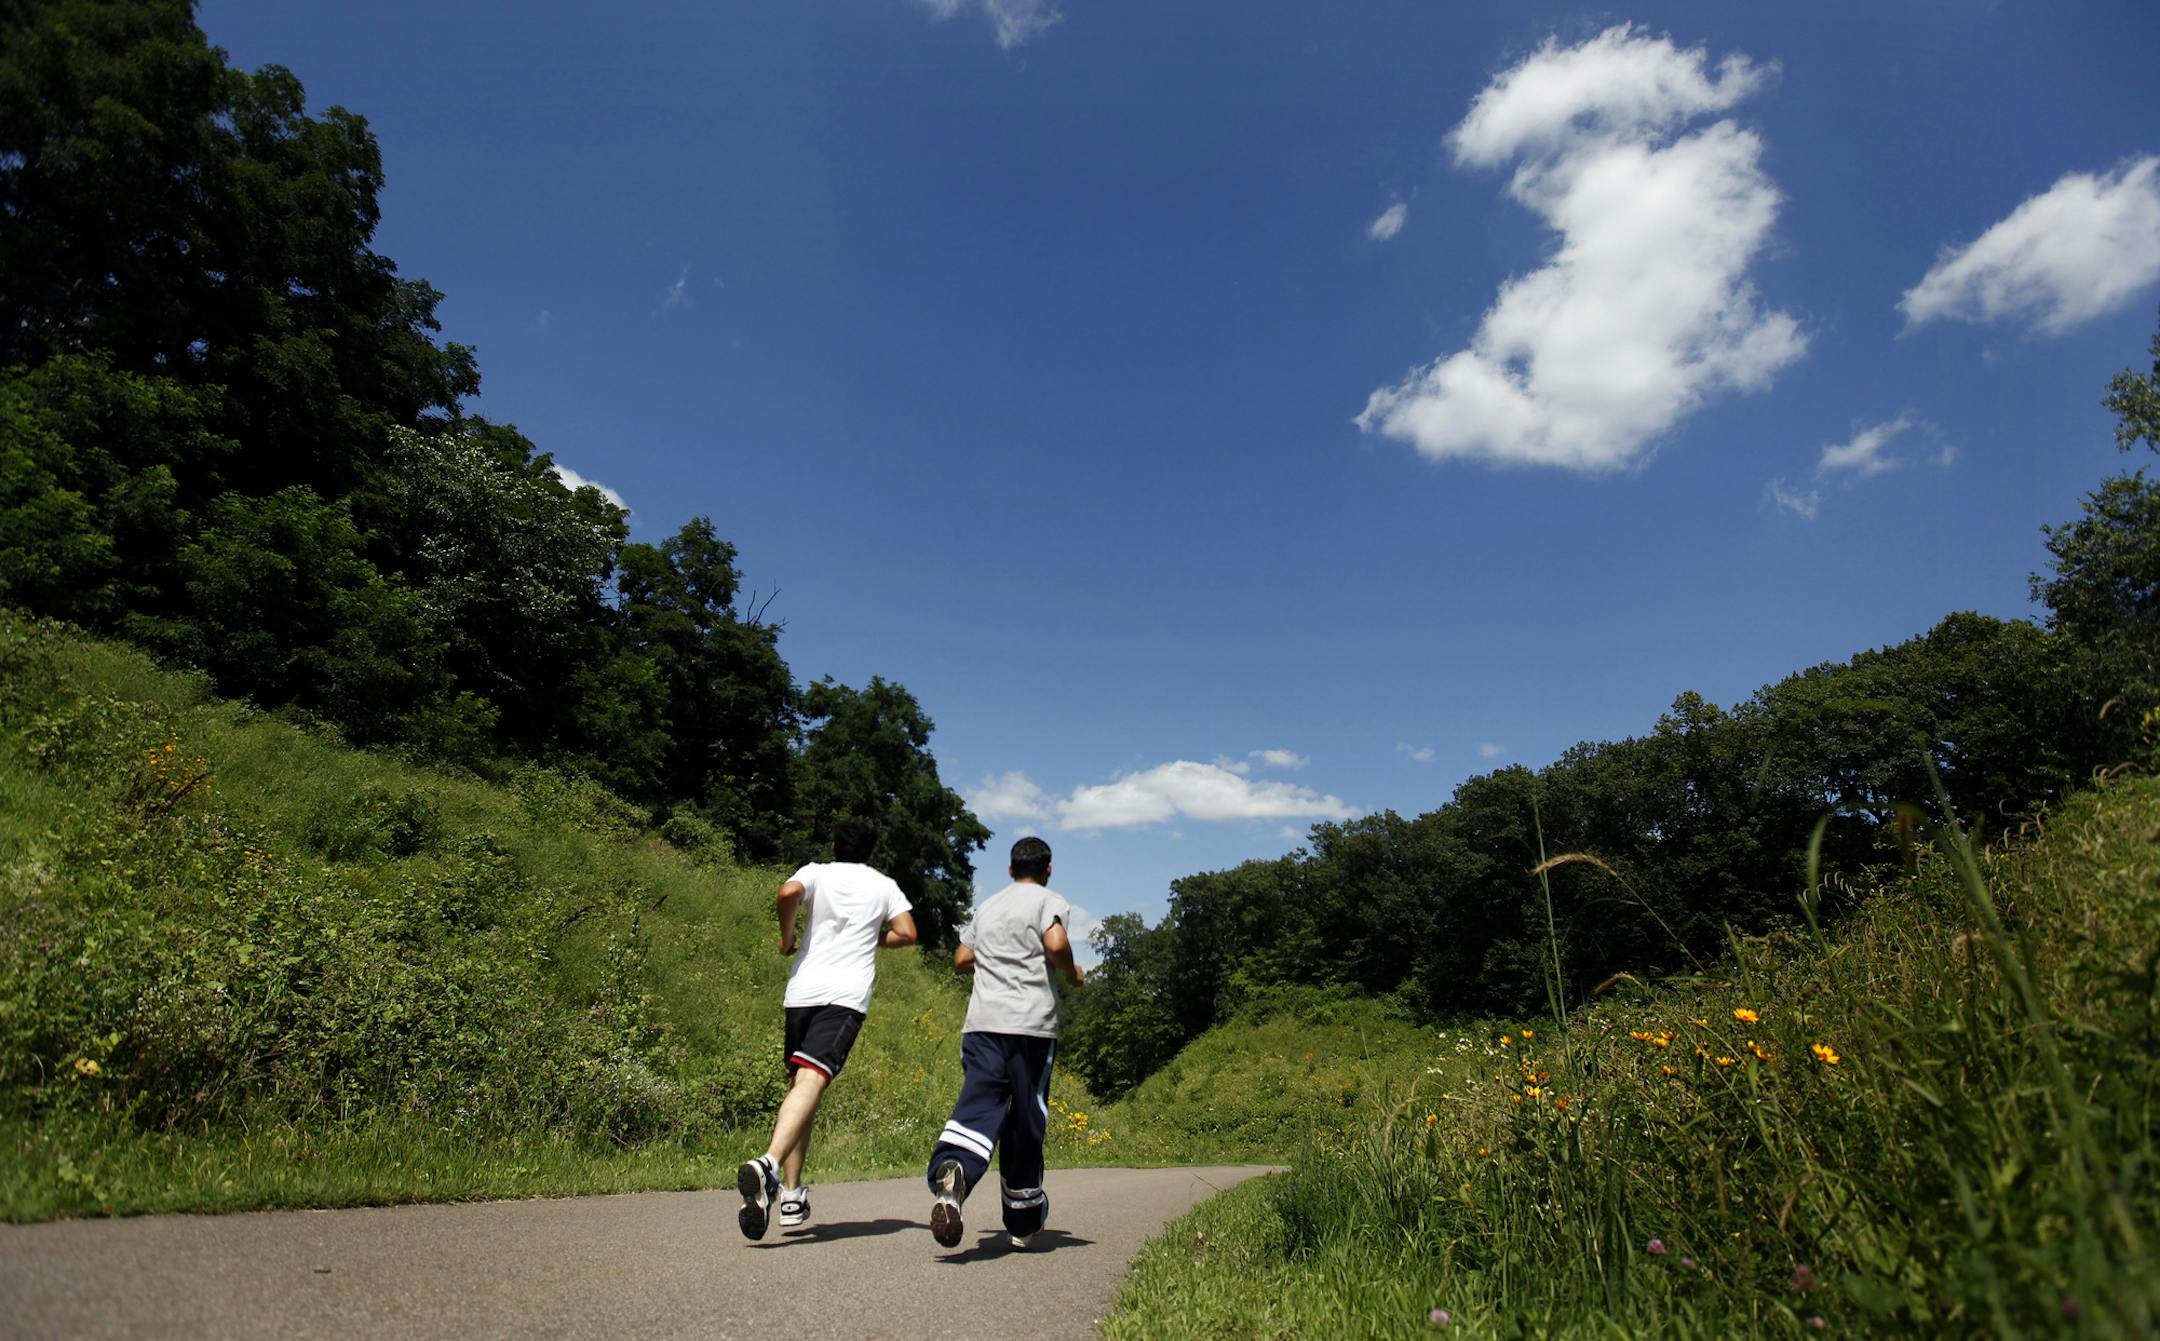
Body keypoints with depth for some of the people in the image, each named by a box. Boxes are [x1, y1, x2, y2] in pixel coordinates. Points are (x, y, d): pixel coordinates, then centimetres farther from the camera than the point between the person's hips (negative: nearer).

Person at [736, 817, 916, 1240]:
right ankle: (768, 1164, -41)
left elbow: (789, 892, -9)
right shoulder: (883, 885, 15)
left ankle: (792, 1194, 12)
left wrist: (786, 937, 7)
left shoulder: (817, 872, 13)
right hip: (847, 995, -2)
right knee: (811, 1081, -17)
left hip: (802, 990, 2)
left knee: (798, 1085, 14)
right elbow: (907, 933, 5)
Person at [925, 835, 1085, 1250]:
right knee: (1026, 1119, 8)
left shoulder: (986, 909, 21)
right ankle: (1023, 1218, 22)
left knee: (979, 1104, -9)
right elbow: (1056, 944, -13)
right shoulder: (1049, 900, 4)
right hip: (1032, 1022, -3)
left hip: (982, 1021, 3)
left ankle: (952, 1168, -41)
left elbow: (961, 959, 19)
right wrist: (1071, 973, 6)